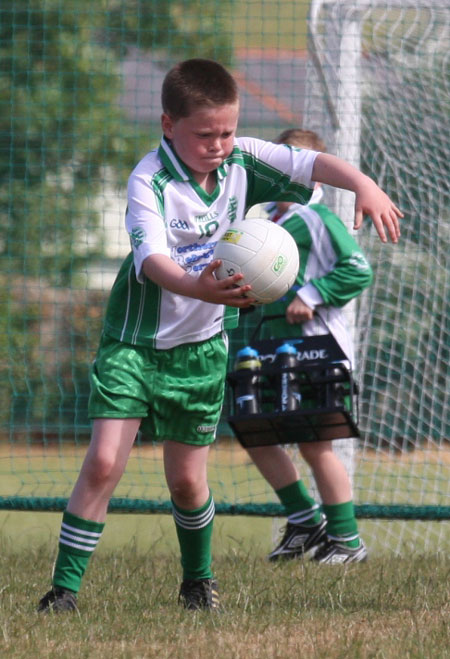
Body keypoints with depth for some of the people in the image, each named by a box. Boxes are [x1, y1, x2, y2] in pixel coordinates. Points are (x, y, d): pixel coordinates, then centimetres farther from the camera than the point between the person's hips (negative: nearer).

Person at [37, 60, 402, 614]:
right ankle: (64, 586, -7)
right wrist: (196, 288, -55)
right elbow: (151, 257, -36)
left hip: (201, 346, 4)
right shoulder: (150, 181, -21)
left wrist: (363, 184, -25)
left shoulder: (241, 161, -5)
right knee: (104, 463, -15)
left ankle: (198, 579, 33)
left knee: (187, 479, 9)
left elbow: (310, 164, -4)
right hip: (136, 340, -4)